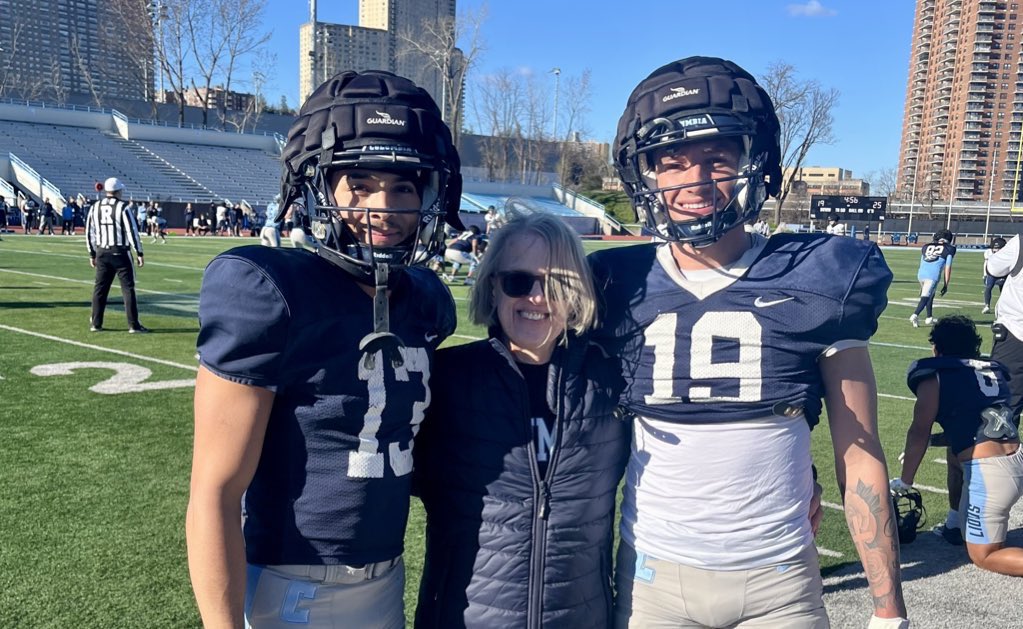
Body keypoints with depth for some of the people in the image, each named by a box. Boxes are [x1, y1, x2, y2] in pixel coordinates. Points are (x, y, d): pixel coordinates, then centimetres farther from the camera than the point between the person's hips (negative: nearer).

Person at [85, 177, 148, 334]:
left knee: (100, 288, 12)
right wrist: (139, 253, -7)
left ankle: (95, 323, 17)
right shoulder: (122, 208, -10)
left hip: (102, 254, 5)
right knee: (128, 288, 0)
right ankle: (133, 325, 0)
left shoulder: (95, 207, 6)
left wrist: (92, 254, 19)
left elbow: (89, 233, 10)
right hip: (120, 253, -5)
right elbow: (132, 232, -12)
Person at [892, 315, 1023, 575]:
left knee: (983, 556, 7)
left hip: (988, 473, -7)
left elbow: (919, 432, -6)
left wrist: (904, 481, 3)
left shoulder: (935, 375, -1)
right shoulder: (993, 370, 17)